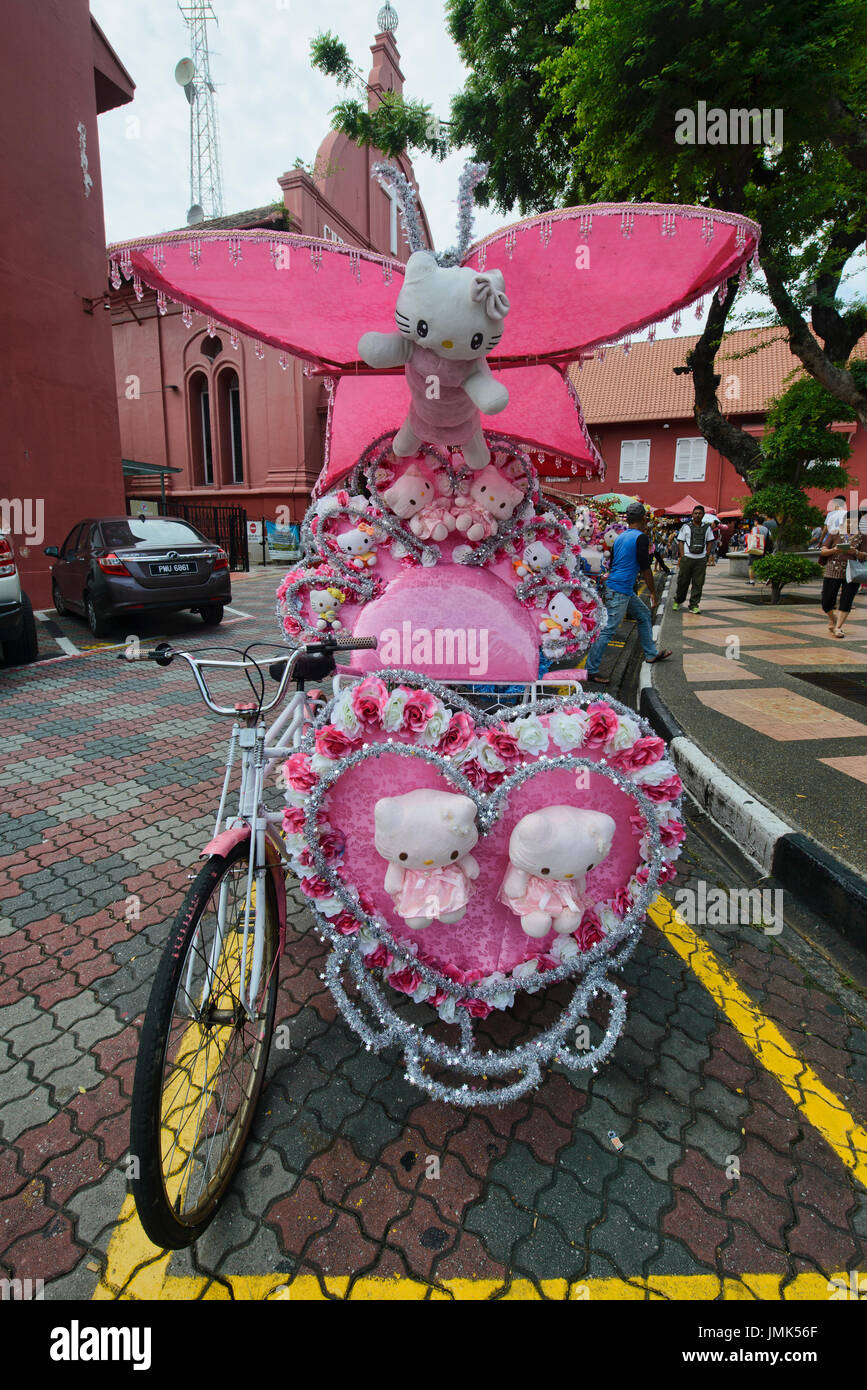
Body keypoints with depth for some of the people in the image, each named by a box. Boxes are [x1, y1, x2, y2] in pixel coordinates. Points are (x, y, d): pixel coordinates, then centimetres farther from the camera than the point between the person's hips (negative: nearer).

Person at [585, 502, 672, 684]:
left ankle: (651, 653, 34)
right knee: (608, 630, -8)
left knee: (644, 615, 22)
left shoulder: (620, 537, 13)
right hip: (619, 591, -10)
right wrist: (653, 591, 0)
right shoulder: (640, 537, -11)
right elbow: (645, 568, -10)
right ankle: (591, 670, -6)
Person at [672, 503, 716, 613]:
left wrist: (707, 556, 6)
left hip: (701, 559, 2)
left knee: (698, 584, 0)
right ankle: (678, 601, 21)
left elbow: (710, 542, 15)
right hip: (687, 558, -2)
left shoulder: (707, 527, 10)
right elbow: (680, 542, 3)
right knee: (683, 582, 3)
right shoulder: (686, 526, 3)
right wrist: (682, 556, -5)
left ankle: (694, 605, 5)